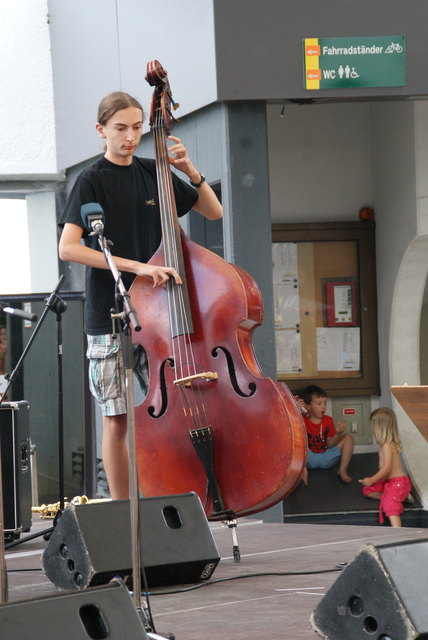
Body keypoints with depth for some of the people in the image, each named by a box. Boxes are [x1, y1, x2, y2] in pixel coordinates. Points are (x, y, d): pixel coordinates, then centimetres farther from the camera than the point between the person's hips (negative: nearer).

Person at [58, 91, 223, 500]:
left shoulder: (153, 173, 9)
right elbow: (68, 248, -18)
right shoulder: (92, 182, -5)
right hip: (110, 316, -4)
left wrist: (190, 172, -3)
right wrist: (135, 265, -26)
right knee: (117, 418, -1)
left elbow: (214, 212, 15)